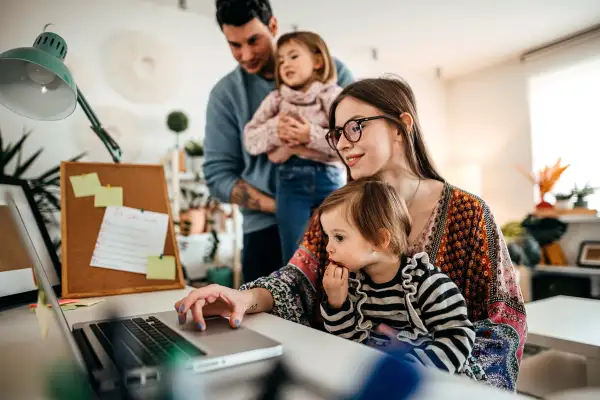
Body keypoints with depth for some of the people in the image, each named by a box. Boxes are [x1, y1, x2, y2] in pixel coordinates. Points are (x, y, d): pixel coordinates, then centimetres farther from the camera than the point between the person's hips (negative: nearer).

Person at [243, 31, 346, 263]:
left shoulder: (334, 95, 0)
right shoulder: (275, 99, 9)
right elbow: (250, 140, 6)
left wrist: (311, 135, -18)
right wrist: (275, 129, -11)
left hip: (329, 179, -1)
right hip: (291, 180, 2)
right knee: (294, 258, 7)